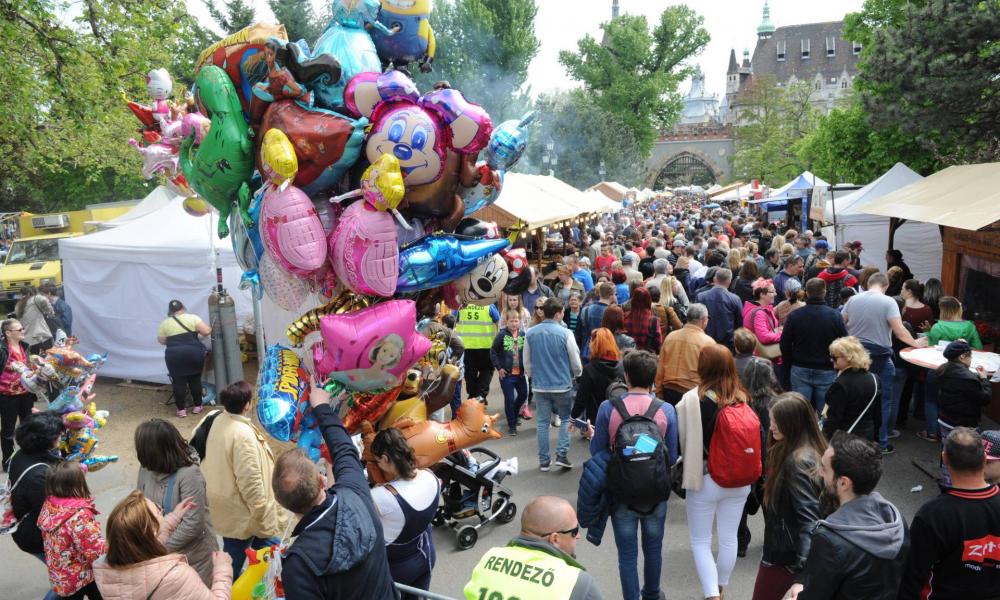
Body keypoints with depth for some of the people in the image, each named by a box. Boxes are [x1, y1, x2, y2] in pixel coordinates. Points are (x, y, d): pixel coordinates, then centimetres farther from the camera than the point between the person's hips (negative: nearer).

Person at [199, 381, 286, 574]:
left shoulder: (219, 421, -2)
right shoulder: (243, 435, -30)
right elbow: (250, 482, -27)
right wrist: (264, 516, -16)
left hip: (226, 506, 9)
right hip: (241, 511, -9)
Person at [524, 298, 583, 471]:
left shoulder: (530, 333, -2)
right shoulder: (565, 333, -12)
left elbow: (527, 362, 7)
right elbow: (576, 362, -4)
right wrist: (577, 375, 17)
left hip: (540, 386, 3)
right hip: (562, 385, -3)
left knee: (542, 422, 11)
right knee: (566, 419, 14)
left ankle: (543, 460, 16)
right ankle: (562, 454, 4)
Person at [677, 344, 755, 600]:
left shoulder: (692, 400, -17)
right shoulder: (744, 399, -5)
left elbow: (682, 441, -10)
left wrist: (683, 475, 5)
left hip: (705, 480, -4)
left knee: (700, 542, 11)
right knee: (729, 539, 19)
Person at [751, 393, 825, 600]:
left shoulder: (798, 462, -26)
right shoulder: (812, 450, 3)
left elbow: (809, 519, -30)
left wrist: (804, 569, -35)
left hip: (785, 553, -8)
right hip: (793, 550, 8)